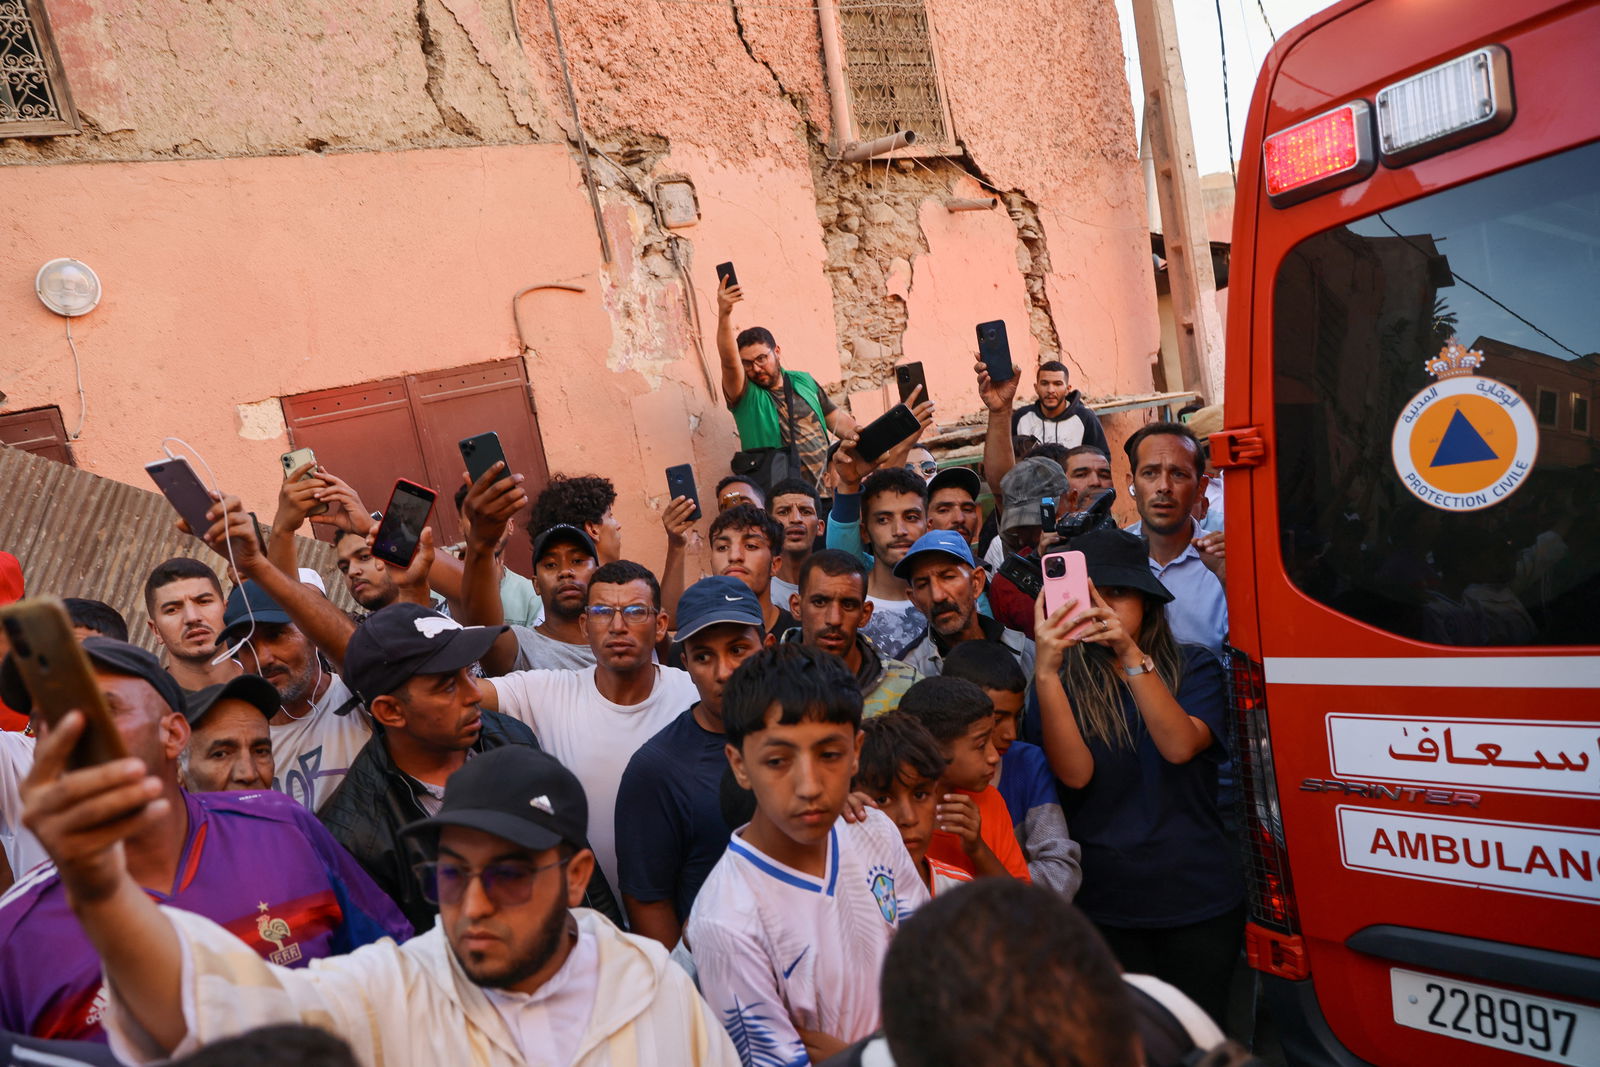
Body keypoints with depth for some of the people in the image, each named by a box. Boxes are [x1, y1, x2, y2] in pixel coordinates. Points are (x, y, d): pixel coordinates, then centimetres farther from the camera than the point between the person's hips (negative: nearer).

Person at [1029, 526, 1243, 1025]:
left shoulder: (1193, 666, 2)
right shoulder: (1063, 681, -1)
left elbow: (1180, 747, -17)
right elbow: (1075, 774, -17)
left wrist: (1132, 656, -28)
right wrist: (1045, 673, -27)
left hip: (1199, 896, 1)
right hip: (1105, 906, 0)